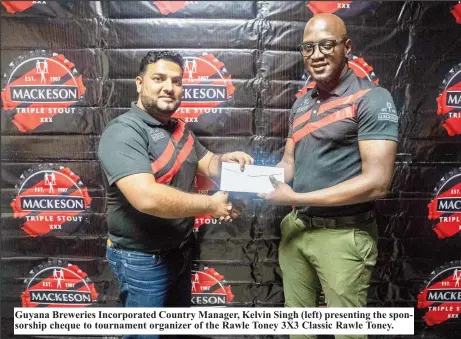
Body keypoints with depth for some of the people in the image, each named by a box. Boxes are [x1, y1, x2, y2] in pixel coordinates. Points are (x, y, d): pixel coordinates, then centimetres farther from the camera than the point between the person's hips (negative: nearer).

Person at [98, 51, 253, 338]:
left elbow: (208, 164, 12)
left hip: (180, 251, 8)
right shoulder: (123, 131, -22)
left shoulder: (180, 129, 6)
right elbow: (147, 198, -34)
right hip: (142, 259, -8)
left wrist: (225, 160, -12)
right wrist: (210, 205, -24)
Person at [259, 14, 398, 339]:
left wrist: (295, 197, -20)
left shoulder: (372, 99, -13)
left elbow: (377, 182, -21)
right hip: (295, 228, 7)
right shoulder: (301, 104, 9)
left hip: (343, 236, -6)